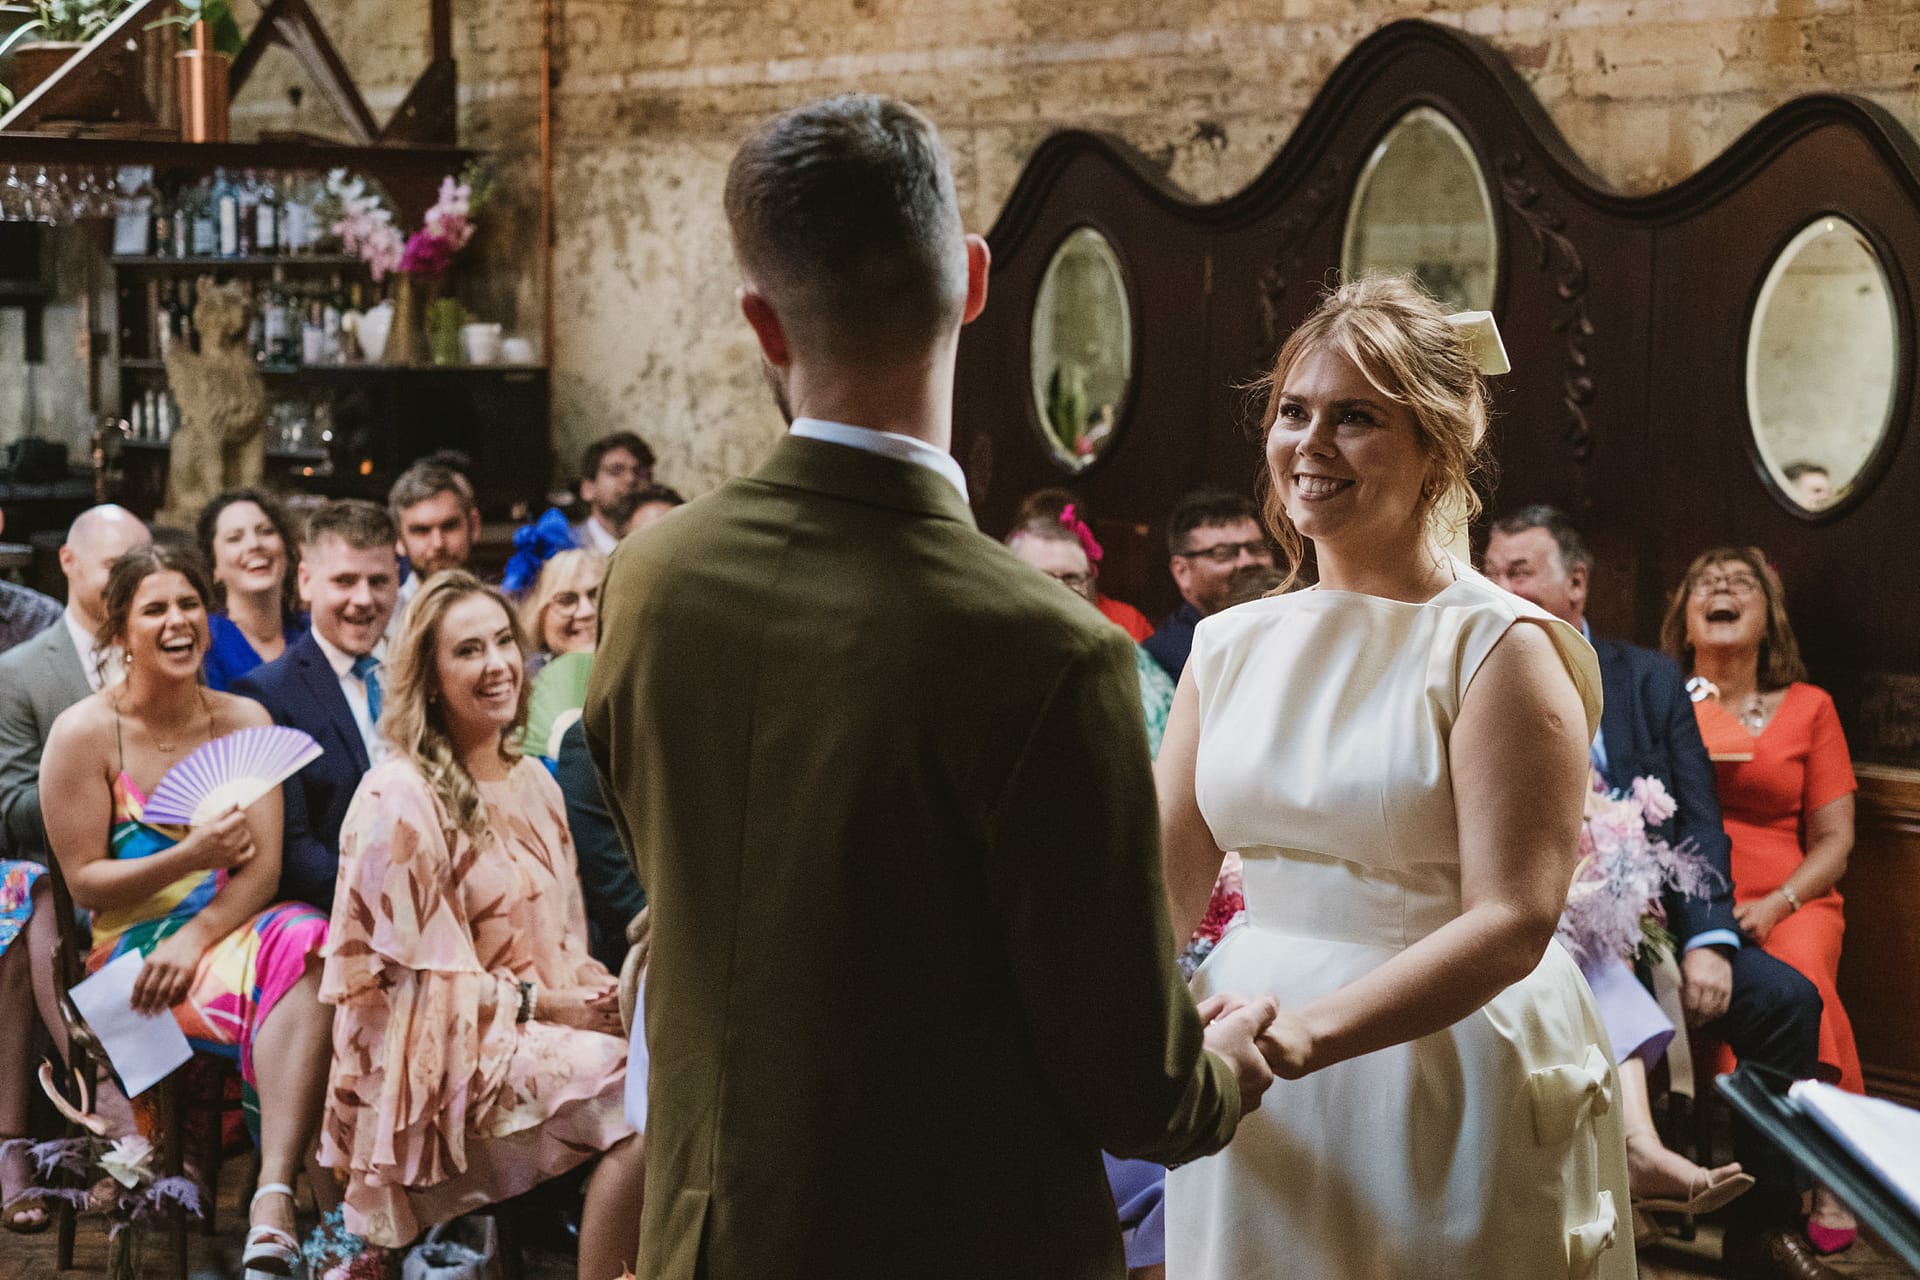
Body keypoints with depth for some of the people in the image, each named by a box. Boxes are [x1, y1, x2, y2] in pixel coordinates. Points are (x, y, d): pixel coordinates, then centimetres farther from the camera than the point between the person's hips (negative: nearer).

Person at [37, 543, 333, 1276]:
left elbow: (263, 867, 0)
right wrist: (189, 858, -17)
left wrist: (194, 937, -18)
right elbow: (84, 883, -2)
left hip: (228, 932, 3)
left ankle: (273, 1203, -45)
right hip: (130, 947, -3)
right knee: (292, 975, -31)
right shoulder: (85, 733, 0)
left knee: (304, 946, -34)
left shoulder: (243, 722, 9)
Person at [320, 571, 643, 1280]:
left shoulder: (534, 784, 14)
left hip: (550, 1021, 7)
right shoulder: (400, 799, -9)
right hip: (446, 1057, -7)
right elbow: (413, 973, -10)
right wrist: (543, 1002, -15)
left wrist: (595, 992, -4)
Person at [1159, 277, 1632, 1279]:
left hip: (1444, 1081, -5)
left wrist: (1305, 1032, -32)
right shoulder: (1229, 644, 6)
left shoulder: (1501, 649, -11)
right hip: (1252, 1109, 5)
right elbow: (1166, 885, 4)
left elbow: (1511, 925, -19)